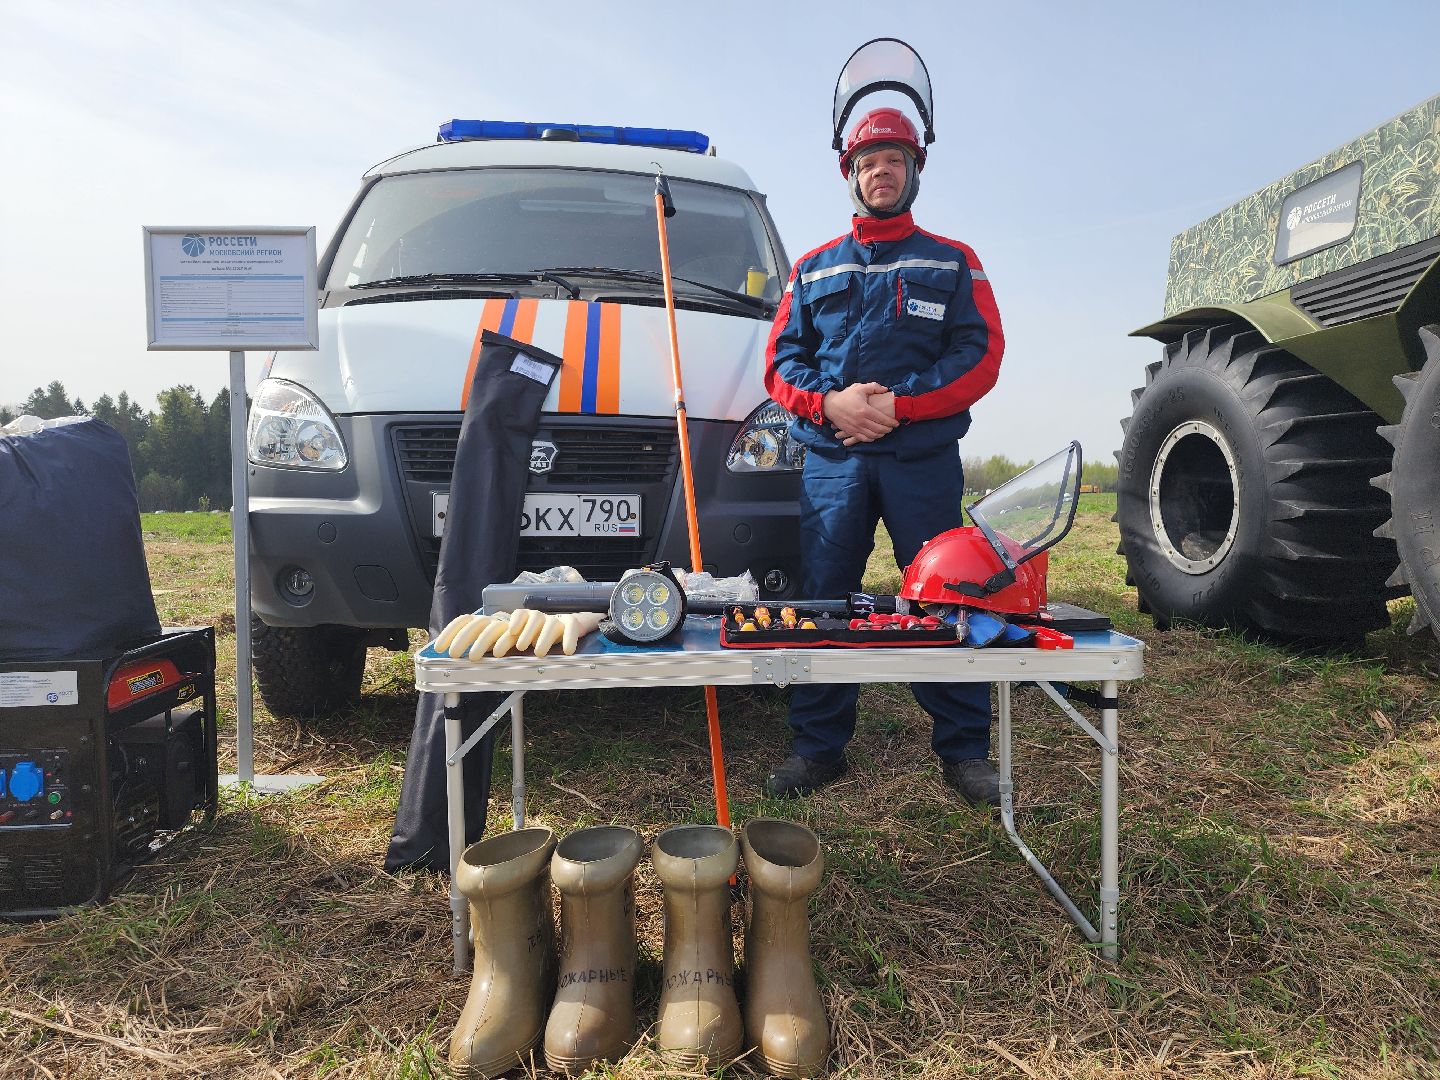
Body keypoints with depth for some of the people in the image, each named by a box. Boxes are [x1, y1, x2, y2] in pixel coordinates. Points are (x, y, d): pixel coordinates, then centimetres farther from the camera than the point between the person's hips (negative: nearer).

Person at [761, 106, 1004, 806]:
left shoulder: (953, 263, 15)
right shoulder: (814, 269, 19)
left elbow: (980, 358, 2)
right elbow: (782, 362, 10)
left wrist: (898, 405, -12)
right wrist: (831, 402, -11)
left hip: (925, 460, -1)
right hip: (831, 462, 2)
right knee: (822, 601, 1)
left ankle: (963, 749, 12)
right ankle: (819, 747, 13)